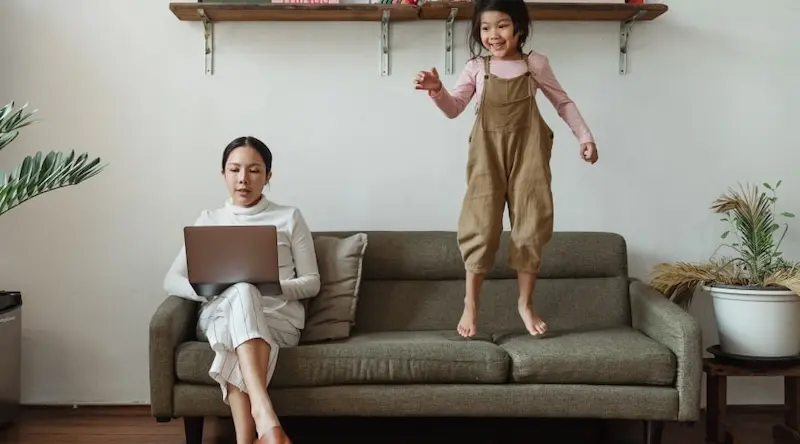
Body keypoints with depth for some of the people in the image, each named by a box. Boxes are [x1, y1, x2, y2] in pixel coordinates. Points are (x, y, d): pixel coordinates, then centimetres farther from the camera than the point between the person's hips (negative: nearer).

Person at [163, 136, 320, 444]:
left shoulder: (290, 217, 13)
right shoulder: (208, 220, 18)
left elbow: (311, 282, 9)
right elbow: (172, 280, 12)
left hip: (279, 317, -1)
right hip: (218, 316, 1)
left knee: (243, 293, -39)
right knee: (241, 292, -38)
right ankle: (265, 417, -57)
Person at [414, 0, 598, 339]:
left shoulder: (536, 64, 3)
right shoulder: (476, 68, 3)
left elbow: (563, 102, 11)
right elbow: (454, 108, 0)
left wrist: (585, 137, 5)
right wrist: (436, 90, -20)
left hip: (528, 152, 1)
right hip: (488, 153, 0)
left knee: (531, 226, 3)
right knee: (481, 228, -3)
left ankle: (525, 302, 19)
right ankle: (470, 303, 11)